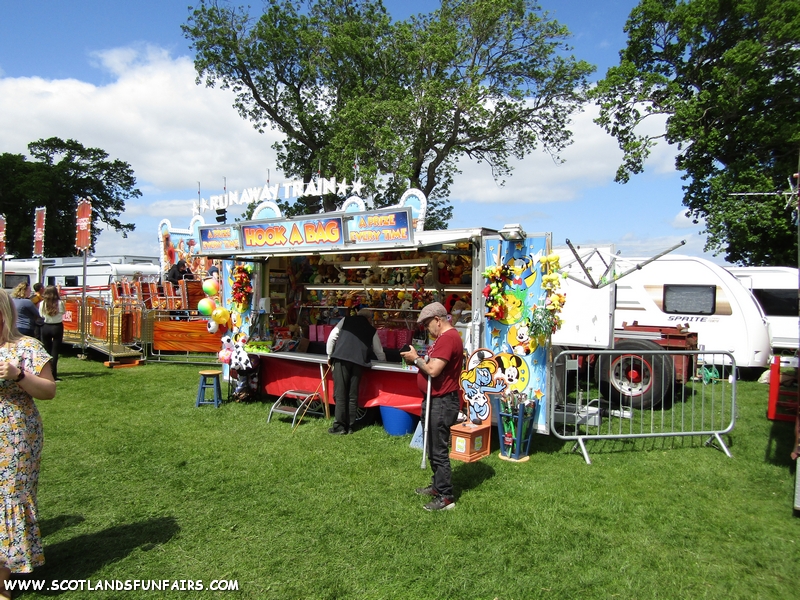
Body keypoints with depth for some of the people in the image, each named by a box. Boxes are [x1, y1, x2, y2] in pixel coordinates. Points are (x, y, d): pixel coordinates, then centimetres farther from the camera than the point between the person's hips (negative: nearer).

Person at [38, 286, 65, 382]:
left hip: (45, 328, 2)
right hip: (57, 327, -2)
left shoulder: (42, 304, -6)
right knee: (55, 352, 1)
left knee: (47, 351, 13)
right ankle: (53, 375, -2)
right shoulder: (60, 303, -10)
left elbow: (41, 315, -1)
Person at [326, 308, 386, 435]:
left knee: (340, 393, 1)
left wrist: (330, 356, 20)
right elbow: (379, 352, 30)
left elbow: (332, 337, 11)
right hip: (358, 361, 2)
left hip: (341, 358, -1)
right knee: (353, 395, 9)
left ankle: (339, 426, 1)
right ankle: (349, 426, 13)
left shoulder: (346, 320, 19)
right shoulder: (372, 330, 22)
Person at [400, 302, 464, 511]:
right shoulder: (444, 337, 15)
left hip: (442, 403, -11)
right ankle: (437, 485, 33)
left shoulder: (448, 338, -20)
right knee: (434, 447, 20)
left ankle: (445, 496, 6)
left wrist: (416, 359, -11)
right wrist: (418, 359, 0)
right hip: (435, 400, 11)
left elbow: (433, 370, -26)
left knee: (439, 450, -4)